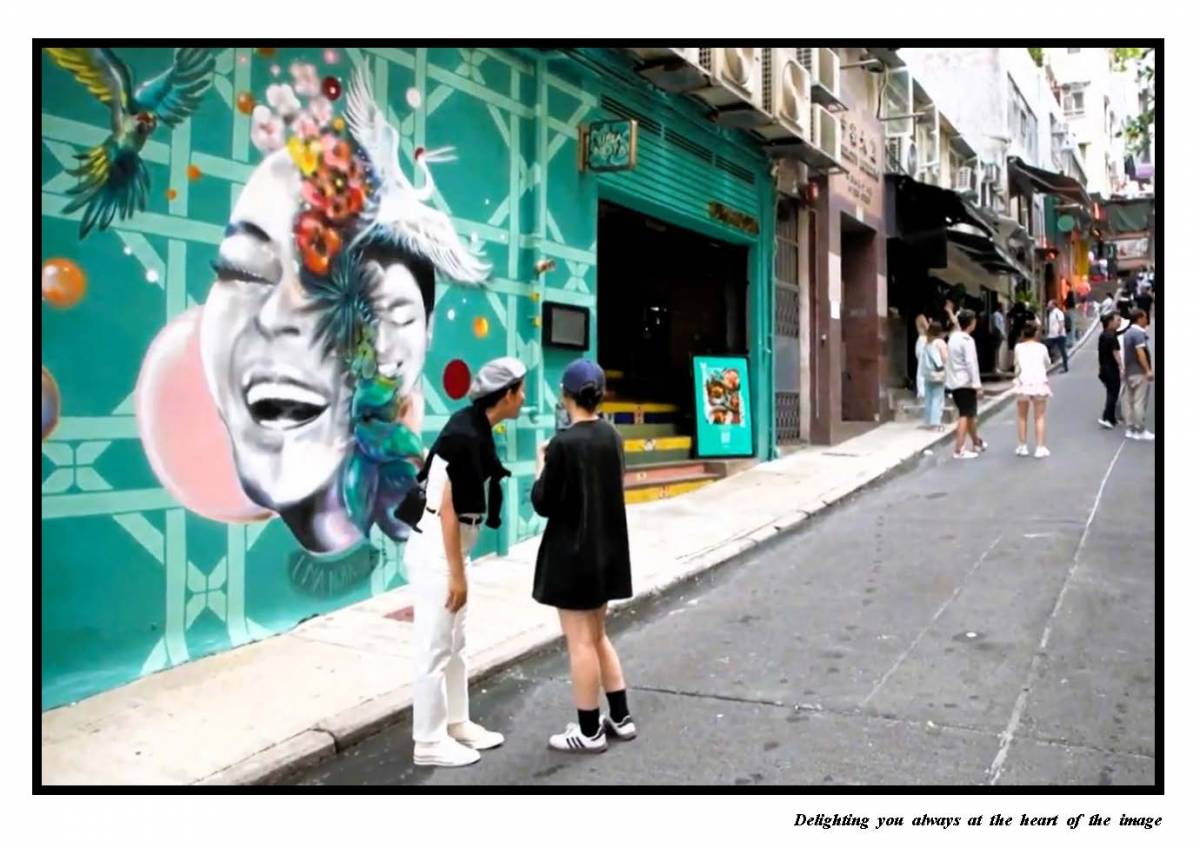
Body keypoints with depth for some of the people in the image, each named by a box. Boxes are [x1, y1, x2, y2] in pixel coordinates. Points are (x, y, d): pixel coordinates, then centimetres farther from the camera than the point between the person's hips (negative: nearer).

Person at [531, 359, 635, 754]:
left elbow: (543, 504, -13)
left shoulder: (564, 443, -19)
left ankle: (589, 732, 14)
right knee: (597, 635, 20)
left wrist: (541, 468, 2)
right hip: (607, 548, 8)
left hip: (573, 552, -7)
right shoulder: (611, 436, 3)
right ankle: (620, 718, 27)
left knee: (580, 641, 4)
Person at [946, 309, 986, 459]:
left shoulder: (953, 337, 10)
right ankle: (959, 450, -8)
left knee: (969, 414, 21)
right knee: (965, 415, -5)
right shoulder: (967, 340, -15)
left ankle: (977, 443, 35)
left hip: (954, 382, 9)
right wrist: (977, 384, -18)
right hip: (965, 382, -9)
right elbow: (971, 363, -19)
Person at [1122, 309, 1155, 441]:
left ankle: (1130, 429, 15)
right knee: (1140, 402, -5)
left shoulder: (1128, 332, 13)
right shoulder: (1139, 333, -15)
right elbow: (1140, 352, -22)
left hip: (1129, 372, 10)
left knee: (1130, 401, 10)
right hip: (1139, 372, -10)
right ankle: (1140, 431, -2)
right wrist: (1148, 370, -24)